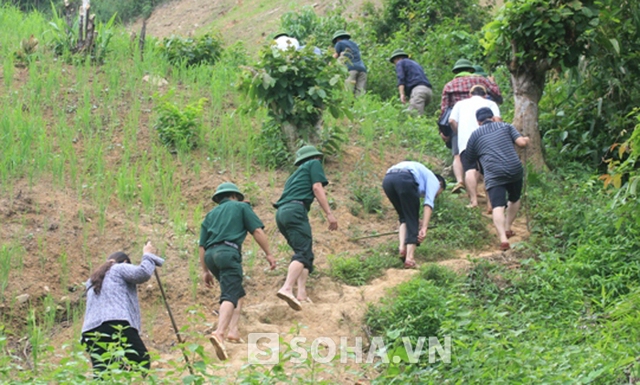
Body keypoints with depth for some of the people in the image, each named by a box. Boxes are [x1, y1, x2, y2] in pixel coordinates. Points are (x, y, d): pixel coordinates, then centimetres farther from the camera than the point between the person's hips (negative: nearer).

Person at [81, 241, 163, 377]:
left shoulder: (92, 280, 35)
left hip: (91, 333, 6)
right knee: (141, 364, -4)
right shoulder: (120, 268, 15)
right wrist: (148, 255, 17)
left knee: (101, 378, -2)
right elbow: (143, 273, -2)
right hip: (117, 326, -6)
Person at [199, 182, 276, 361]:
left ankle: (233, 330, 7)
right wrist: (268, 254, 7)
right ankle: (219, 333, -37)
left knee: (238, 293, 20)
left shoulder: (211, 214, 28)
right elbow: (257, 231, 4)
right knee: (230, 296, -17)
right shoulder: (241, 207, 16)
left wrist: (205, 270, 24)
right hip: (228, 252, -6)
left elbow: (202, 245, 21)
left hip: (210, 255, 6)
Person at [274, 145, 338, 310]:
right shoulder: (314, 164, 14)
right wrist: (329, 213, -5)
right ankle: (287, 288, -39)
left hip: (281, 212, 8)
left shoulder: (296, 173, 36)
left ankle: (302, 294, -6)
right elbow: (317, 188, 0)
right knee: (303, 252, -18)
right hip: (295, 210, -8)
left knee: (305, 254, 10)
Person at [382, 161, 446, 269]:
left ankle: (402, 247, 4)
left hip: (387, 180, 6)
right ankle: (409, 257, -2)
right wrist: (424, 228, -1)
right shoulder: (434, 179, 26)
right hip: (404, 179, -6)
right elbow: (429, 203, 7)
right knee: (412, 220, 8)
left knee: (404, 217, 24)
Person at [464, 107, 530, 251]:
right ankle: (507, 228, 33)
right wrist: (526, 140, 26)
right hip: (515, 169, 3)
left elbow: (469, 159, 20)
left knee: (497, 206, -14)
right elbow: (521, 142, 5)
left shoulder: (475, 135, 13)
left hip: (494, 174, -3)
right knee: (514, 199, 29)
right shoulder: (506, 126, 15)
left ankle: (503, 238, -31)